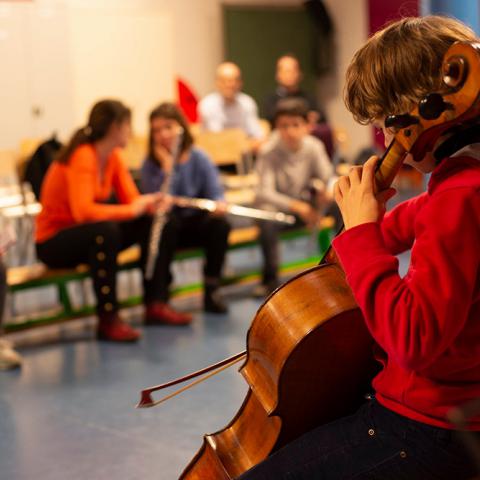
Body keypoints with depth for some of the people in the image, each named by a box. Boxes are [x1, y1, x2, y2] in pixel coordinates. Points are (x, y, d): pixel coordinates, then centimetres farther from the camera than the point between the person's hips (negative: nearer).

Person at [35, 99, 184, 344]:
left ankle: (153, 306, -1)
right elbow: (83, 211, -37)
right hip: (53, 241, -8)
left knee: (150, 221, -5)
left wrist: (151, 204, -22)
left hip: (88, 235, 9)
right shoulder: (82, 156, -24)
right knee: (105, 229, -36)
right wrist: (132, 210, -32)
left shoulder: (113, 157, 2)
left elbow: (132, 200, 0)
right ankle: (108, 319, -29)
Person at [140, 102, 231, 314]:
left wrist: (219, 203, -34)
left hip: (197, 224, 2)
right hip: (168, 228, -2)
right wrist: (167, 166, -23)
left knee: (220, 224, -28)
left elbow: (215, 191, -11)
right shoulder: (151, 164, -8)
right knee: (167, 223, -35)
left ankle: (211, 290, -12)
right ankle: (159, 295, -27)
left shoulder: (199, 158, -3)